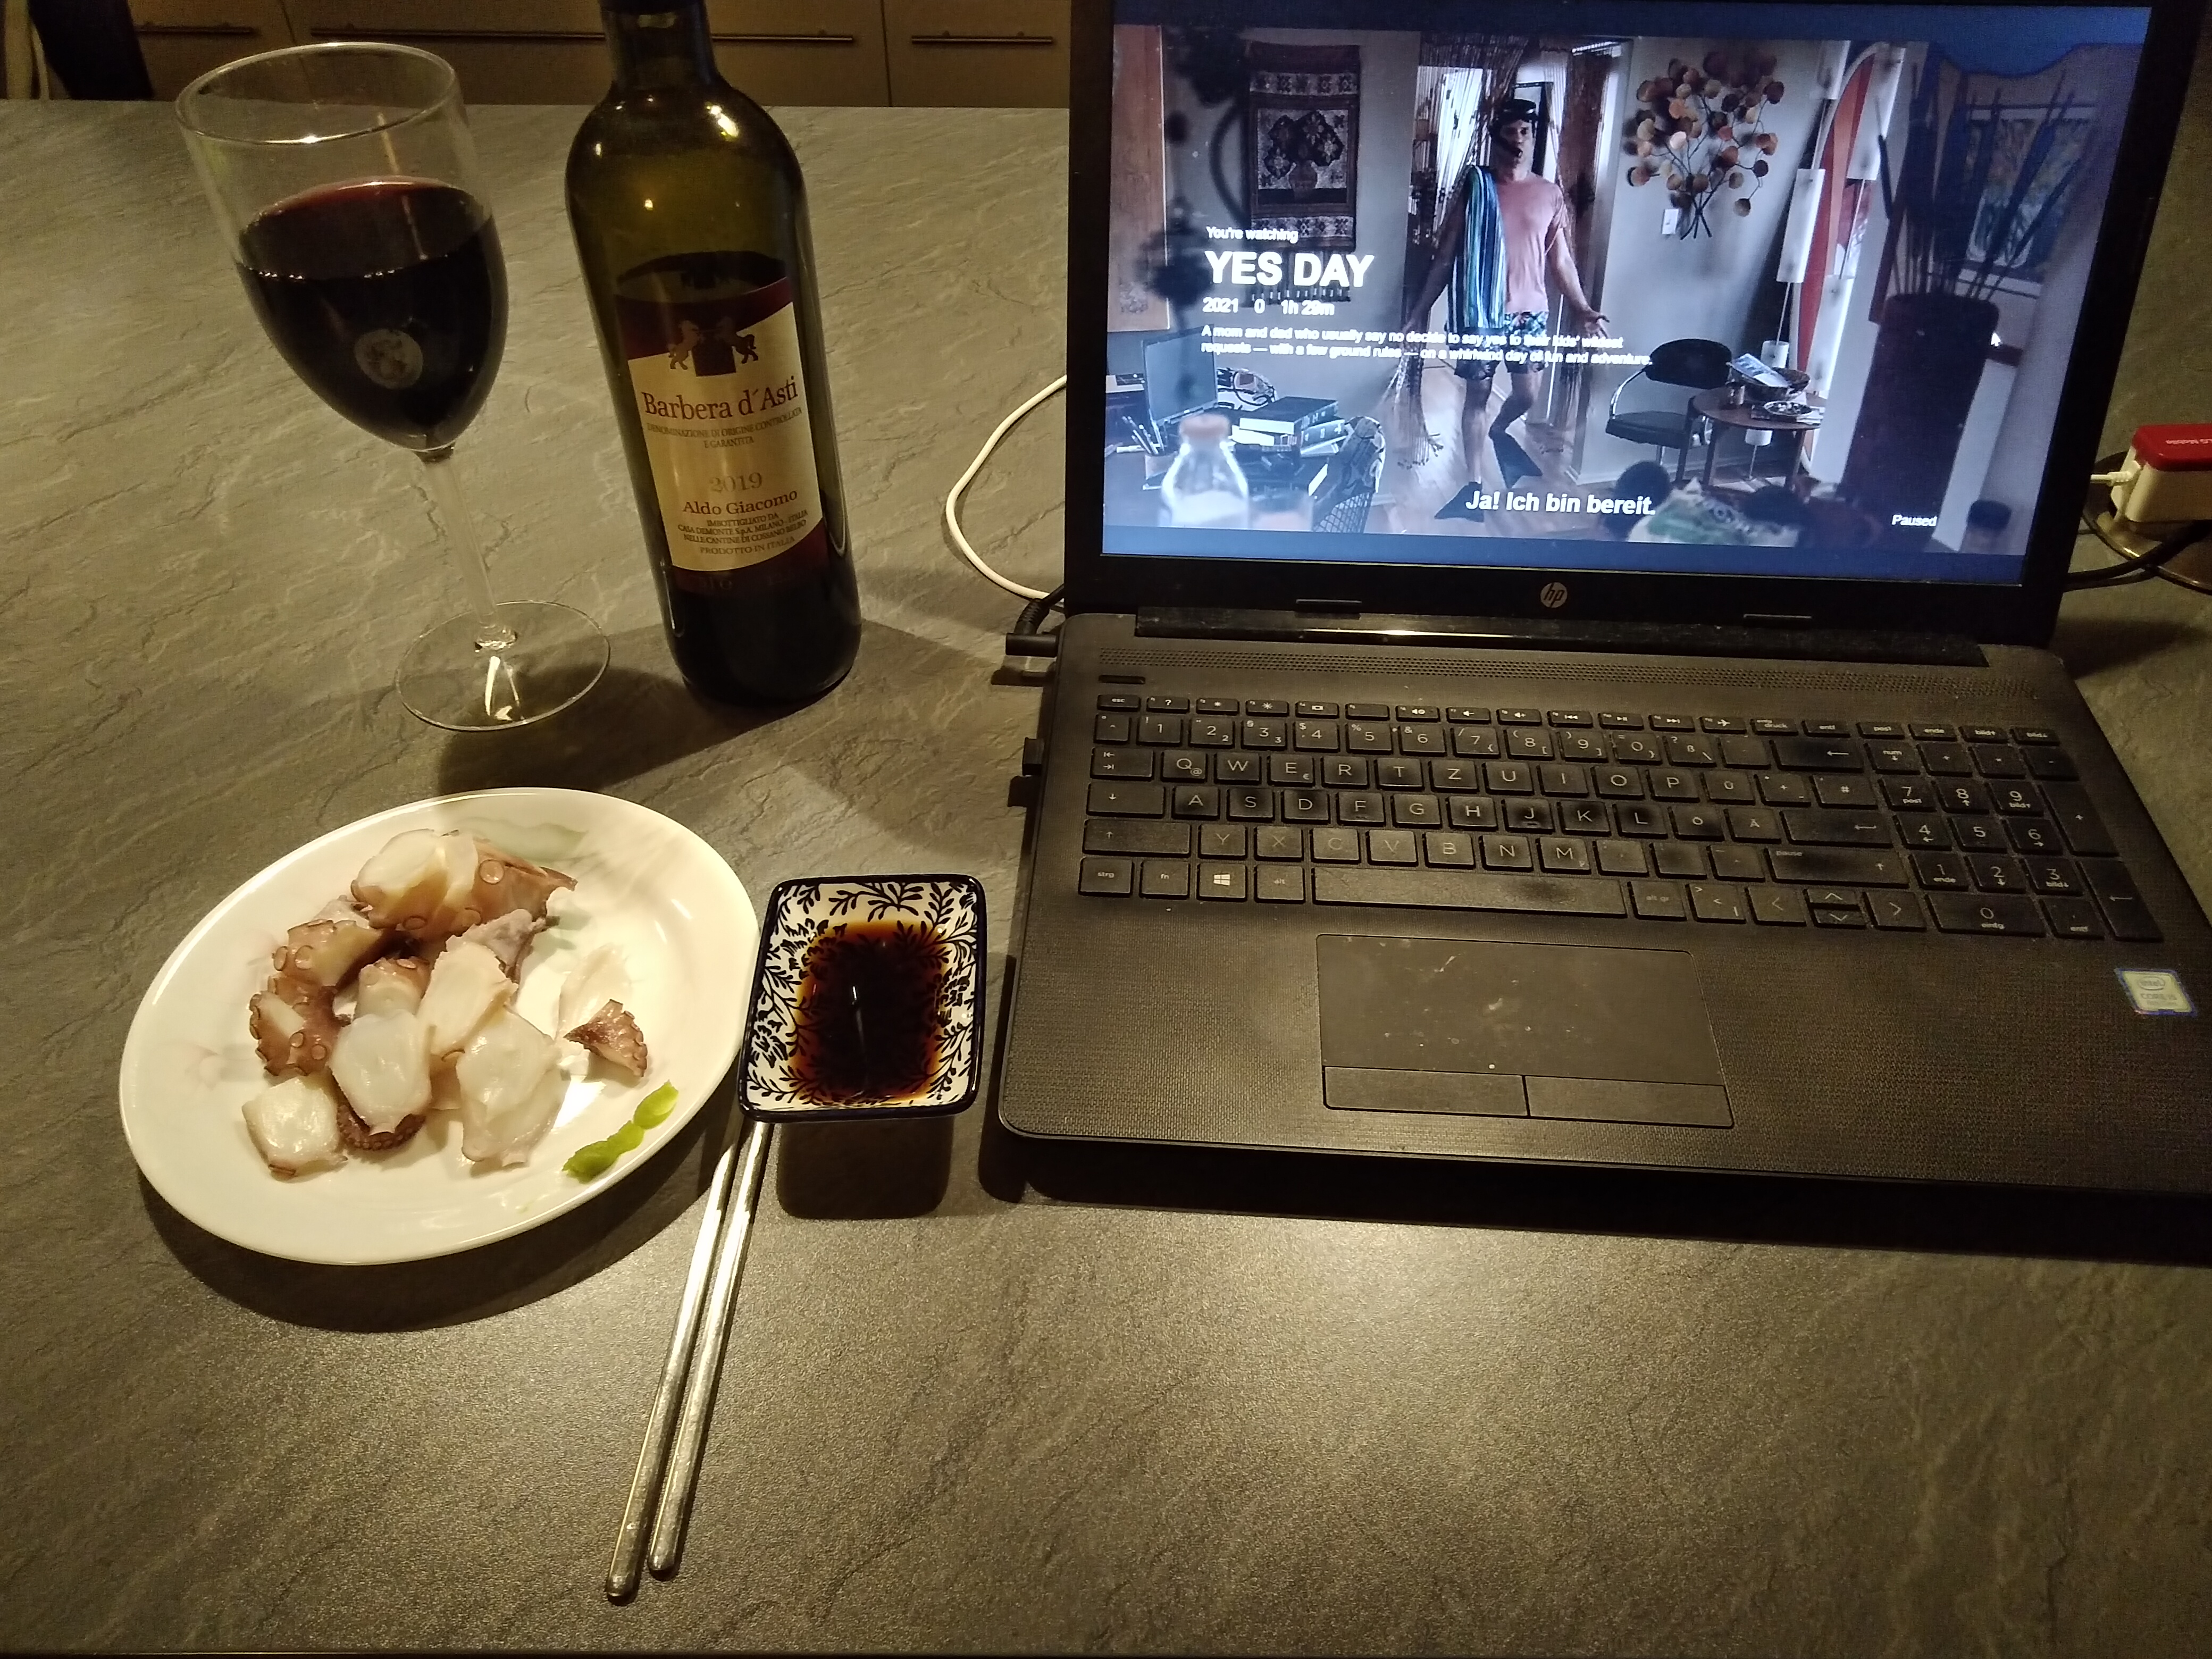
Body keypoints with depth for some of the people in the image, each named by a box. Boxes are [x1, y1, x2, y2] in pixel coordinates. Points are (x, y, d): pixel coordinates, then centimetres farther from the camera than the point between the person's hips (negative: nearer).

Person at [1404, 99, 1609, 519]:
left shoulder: (1551, 195, 3)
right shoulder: (1473, 187, -3)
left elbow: (1561, 260, 7)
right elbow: (1445, 256, -1)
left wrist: (1582, 309, -2)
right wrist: (1420, 310, -4)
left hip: (1530, 312, 2)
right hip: (1480, 311, -2)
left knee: (1528, 395, 1)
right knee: (1477, 394, 5)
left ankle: (1499, 432, 37)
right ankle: (1473, 484, 15)